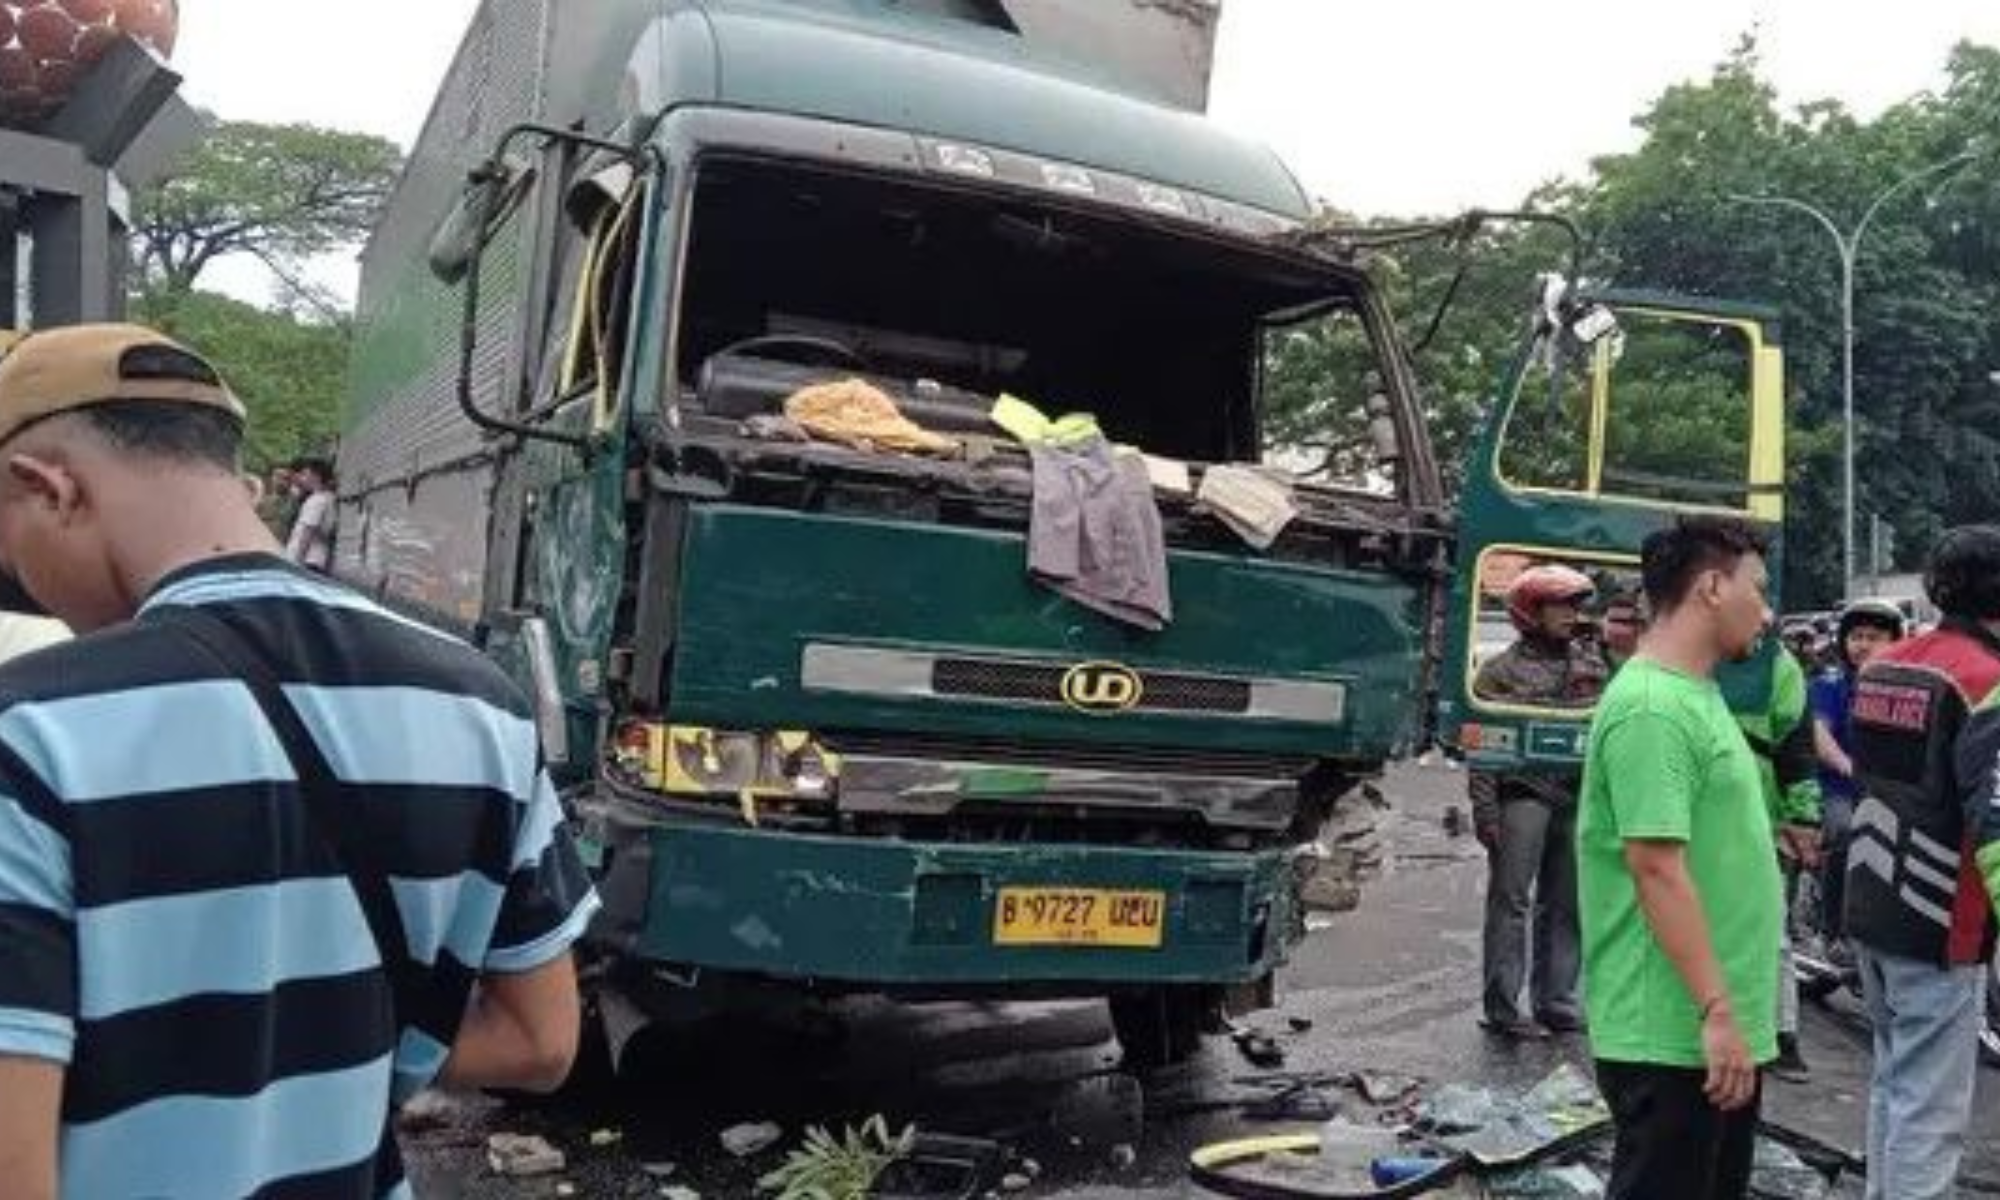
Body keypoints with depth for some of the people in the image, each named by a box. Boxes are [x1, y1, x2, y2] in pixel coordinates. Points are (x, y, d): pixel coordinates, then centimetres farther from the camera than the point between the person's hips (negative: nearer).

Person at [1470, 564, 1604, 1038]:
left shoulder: (1589, 666, 16)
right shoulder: (1501, 671, 0)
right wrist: (1485, 810, -12)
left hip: (1576, 798, 5)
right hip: (1522, 795, -5)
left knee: (1564, 906, 10)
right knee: (1511, 901, -4)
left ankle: (1555, 1000, 19)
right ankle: (1502, 1005, -1)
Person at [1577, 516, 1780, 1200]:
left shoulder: (1695, 697, 14)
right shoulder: (1652, 706, -19)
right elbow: (1658, 867, -24)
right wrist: (1717, 1011, -23)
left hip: (1719, 1029, 10)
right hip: (1673, 1034, -10)